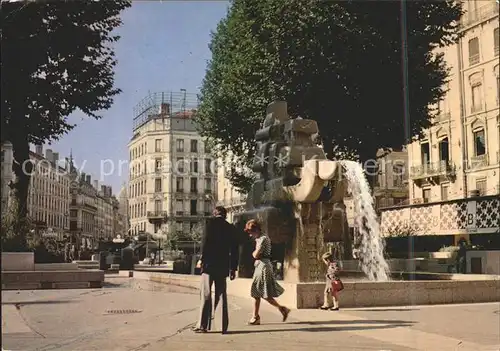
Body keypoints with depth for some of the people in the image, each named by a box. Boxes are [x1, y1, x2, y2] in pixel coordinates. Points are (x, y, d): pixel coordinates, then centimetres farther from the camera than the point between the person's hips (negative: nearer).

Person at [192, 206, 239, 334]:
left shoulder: (211, 223, -1)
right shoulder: (231, 228, 11)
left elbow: (206, 241, -12)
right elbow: (234, 250, 11)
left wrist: (202, 259, -6)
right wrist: (233, 268, 15)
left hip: (209, 263, -4)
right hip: (223, 266, 4)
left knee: (206, 294, -1)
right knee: (221, 295, 10)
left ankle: (203, 325, -4)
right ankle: (223, 326, 10)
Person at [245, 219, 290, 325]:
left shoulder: (263, 238, -14)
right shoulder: (258, 239, 16)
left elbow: (256, 255, -17)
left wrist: (254, 252, 3)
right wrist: (255, 253, -5)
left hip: (264, 267, -10)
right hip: (259, 267, 10)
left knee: (266, 295, -6)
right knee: (256, 293, 8)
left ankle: (282, 309, 5)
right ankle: (255, 317, 10)